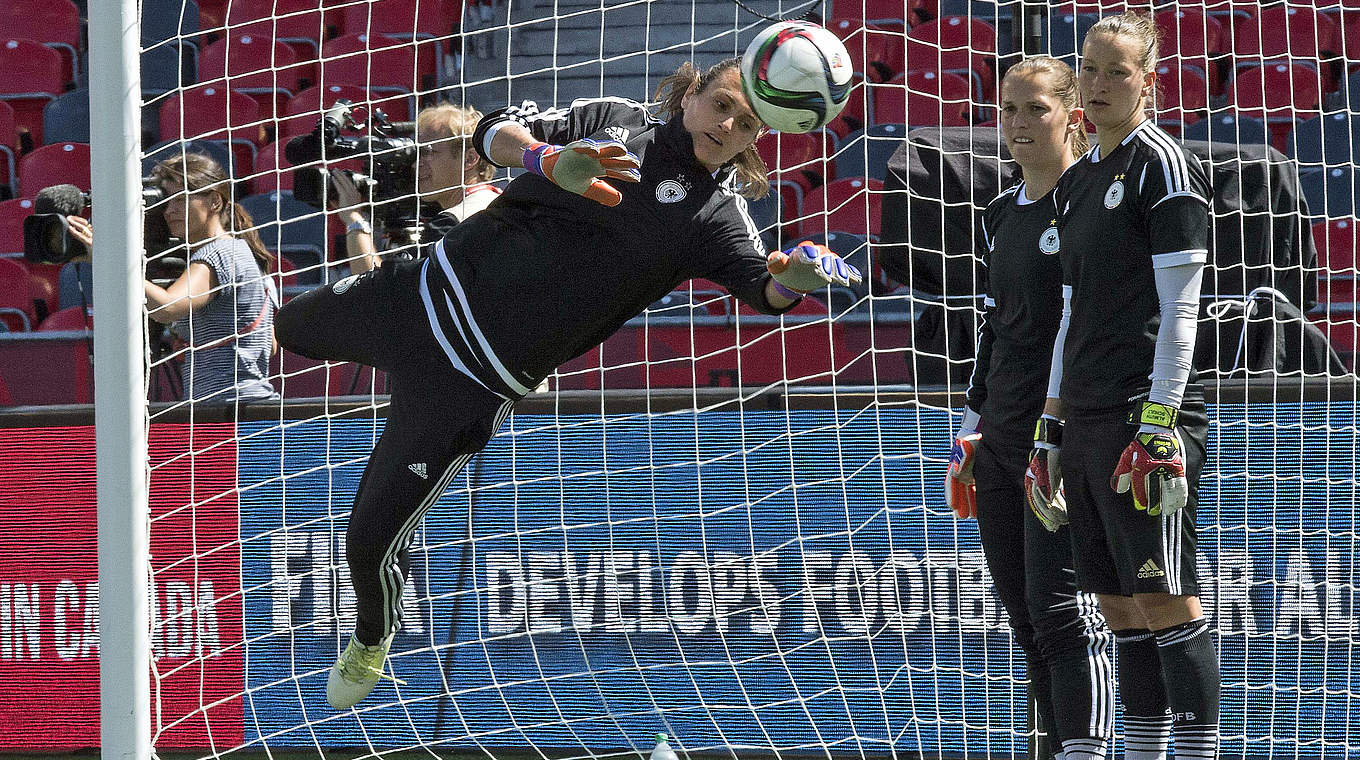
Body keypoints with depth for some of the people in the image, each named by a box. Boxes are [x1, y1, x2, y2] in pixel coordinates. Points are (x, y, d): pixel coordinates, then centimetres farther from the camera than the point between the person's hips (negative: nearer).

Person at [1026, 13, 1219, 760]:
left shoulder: (1162, 165, -5)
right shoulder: (1077, 182, 19)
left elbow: (1179, 308, -11)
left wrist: (1157, 425, -17)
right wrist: (1049, 428, 20)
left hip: (1145, 413, -8)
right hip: (1087, 419, 8)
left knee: (1164, 601, -10)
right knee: (1120, 606, 6)